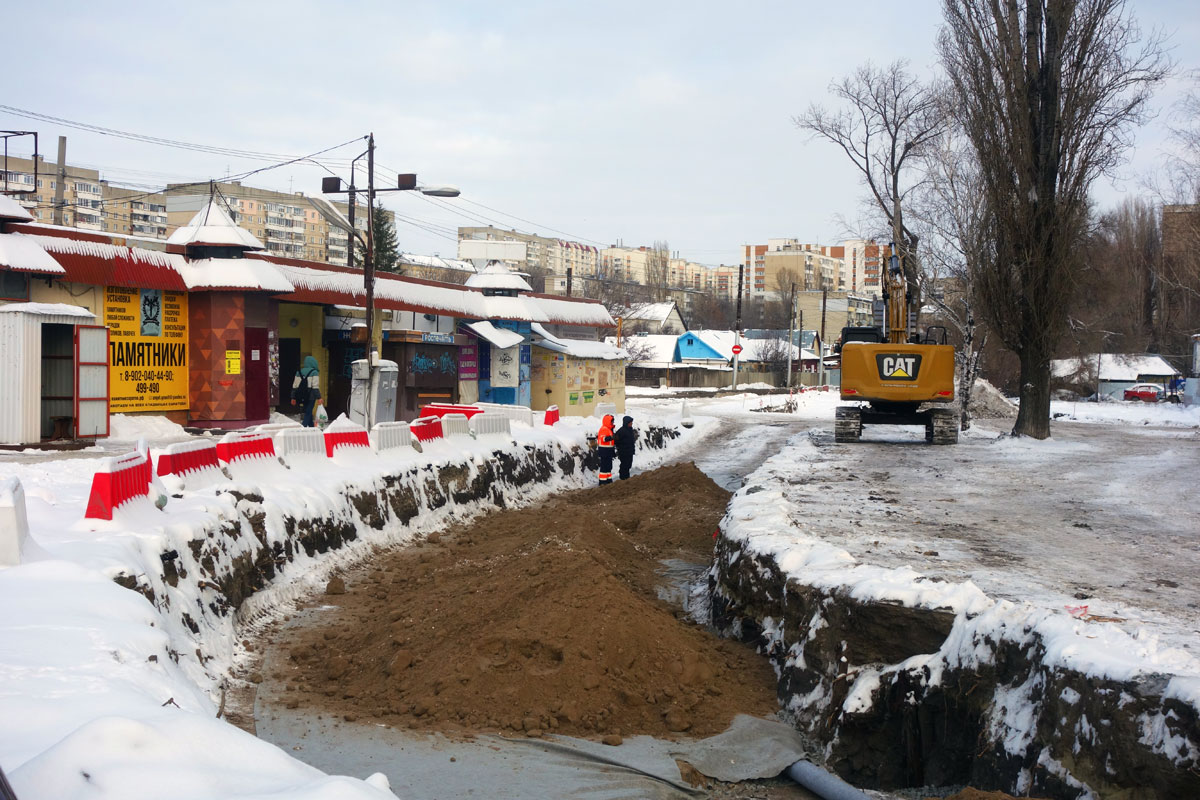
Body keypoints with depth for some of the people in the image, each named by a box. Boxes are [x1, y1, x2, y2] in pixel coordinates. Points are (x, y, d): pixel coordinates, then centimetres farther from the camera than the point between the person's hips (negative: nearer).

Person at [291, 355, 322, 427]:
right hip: (310, 396, -6)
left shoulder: (299, 372, 10)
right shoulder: (314, 372, -6)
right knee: (308, 413, -3)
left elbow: (294, 386, 11)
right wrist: (318, 397, -11)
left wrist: (293, 397, 16)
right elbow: (315, 386, -12)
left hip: (301, 397, 6)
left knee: (308, 413, 17)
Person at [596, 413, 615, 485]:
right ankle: (602, 481, -7)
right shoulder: (604, 429, -17)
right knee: (604, 466, -9)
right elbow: (602, 438, -32)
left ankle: (608, 479, 25)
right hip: (604, 450, -11)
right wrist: (611, 437, -40)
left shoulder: (609, 429, 17)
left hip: (609, 449, 11)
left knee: (609, 466, 17)